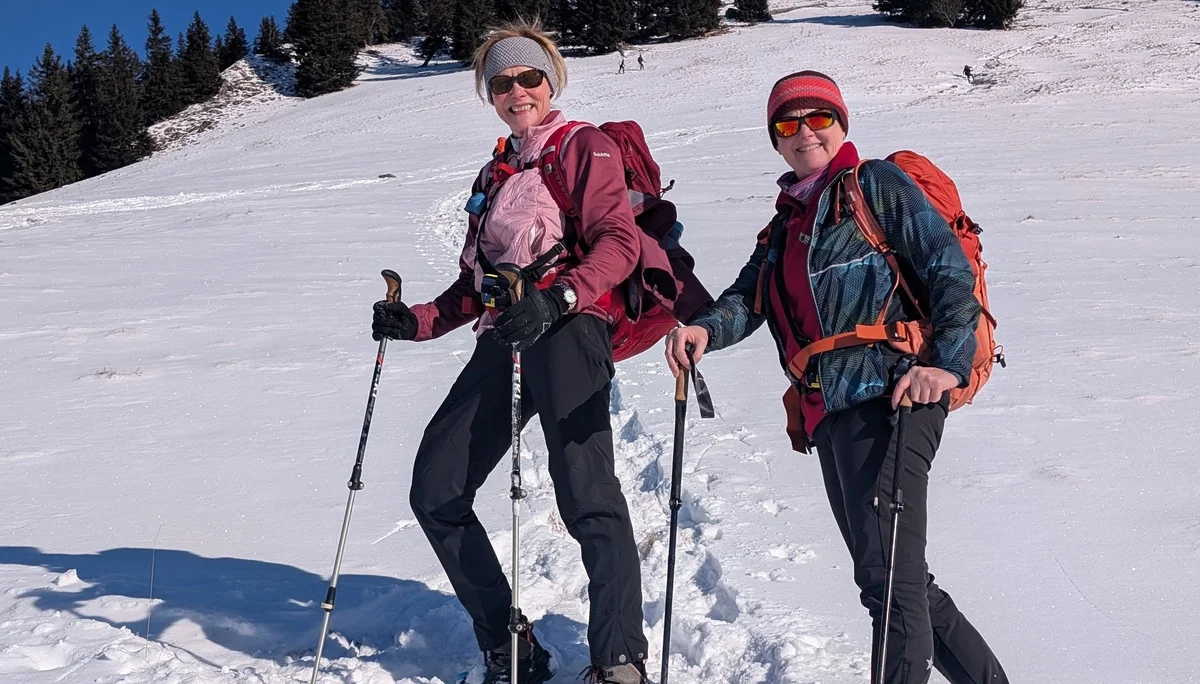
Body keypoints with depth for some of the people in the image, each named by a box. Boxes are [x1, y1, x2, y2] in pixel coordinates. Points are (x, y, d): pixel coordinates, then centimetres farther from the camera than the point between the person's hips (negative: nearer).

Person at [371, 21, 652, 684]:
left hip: (567, 329, -7)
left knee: (584, 492, -24)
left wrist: (558, 298, -23)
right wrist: (419, 321, 12)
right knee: (435, 492, -1)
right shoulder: (494, 174, 28)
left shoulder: (585, 146, 8)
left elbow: (620, 240, -7)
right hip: (502, 339, 7)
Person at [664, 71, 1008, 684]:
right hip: (829, 416, 9)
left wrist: (948, 362, -19)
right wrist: (705, 329, -9)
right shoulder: (786, 223, 25)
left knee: (888, 575, -15)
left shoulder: (876, 184, 3)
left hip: (888, 398, -9)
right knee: (902, 584, 14)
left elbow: (950, 268, -6)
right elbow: (747, 299, 13)